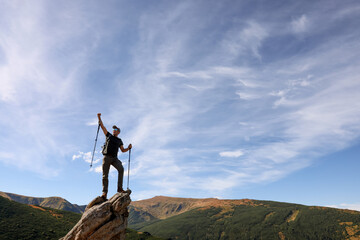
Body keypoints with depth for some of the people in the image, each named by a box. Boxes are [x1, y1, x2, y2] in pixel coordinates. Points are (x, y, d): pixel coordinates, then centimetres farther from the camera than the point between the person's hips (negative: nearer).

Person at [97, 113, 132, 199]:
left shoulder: (119, 141, 21)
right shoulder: (109, 135, 17)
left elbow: (123, 150, 21)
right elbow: (102, 126, 12)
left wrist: (129, 148, 3)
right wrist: (99, 118, 6)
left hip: (114, 158, 1)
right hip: (106, 157, -1)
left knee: (121, 169, -23)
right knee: (105, 175, -6)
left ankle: (120, 188, -22)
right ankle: (104, 192, -7)